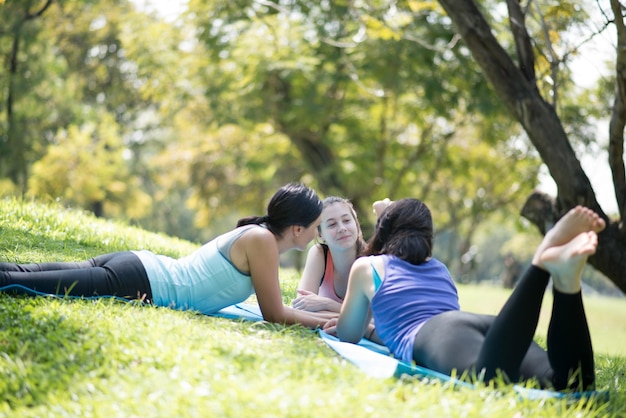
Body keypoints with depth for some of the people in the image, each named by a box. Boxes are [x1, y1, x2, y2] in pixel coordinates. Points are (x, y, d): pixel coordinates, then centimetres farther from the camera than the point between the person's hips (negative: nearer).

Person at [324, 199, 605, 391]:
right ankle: (566, 278, -42)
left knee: (490, 379, -40)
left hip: (436, 336, -4)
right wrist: (369, 328, 70)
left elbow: (348, 336, 37)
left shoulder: (366, 267, 29)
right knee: (572, 383, -25)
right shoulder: (441, 268, 43)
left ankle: (544, 261, -46)